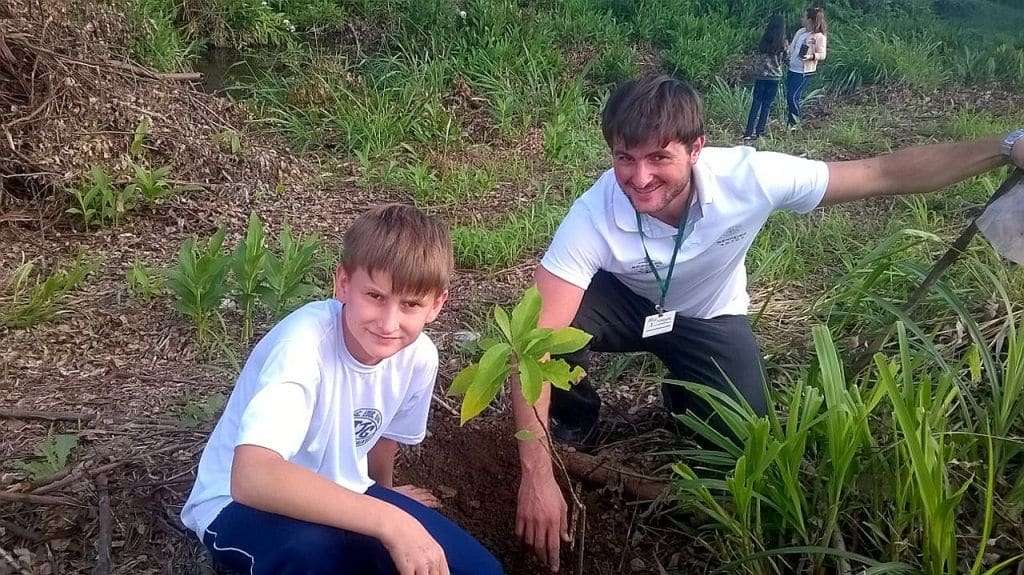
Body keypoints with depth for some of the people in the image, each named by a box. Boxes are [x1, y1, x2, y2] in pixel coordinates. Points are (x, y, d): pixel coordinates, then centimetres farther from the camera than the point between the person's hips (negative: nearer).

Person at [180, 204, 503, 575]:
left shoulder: (419, 356, -11)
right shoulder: (305, 340, -31)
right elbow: (251, 478, -44)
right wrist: (388, 521, -44)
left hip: (336, 498, 6)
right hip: (240, 505, -6)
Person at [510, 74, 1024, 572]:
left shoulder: (746, 177, -34)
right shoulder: (593, 216, -37)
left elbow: (886, 175, -24)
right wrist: (537, 474, -46)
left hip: (708, 318, 1)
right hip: (626, 303, -1)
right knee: (553, 324, -32)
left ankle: (682, 393, 20)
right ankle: (570, 426, 1)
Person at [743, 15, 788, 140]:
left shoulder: (763, 41, -1)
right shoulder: (783, 44, -7)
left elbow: (756, 59, 4)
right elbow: (785, 61, 1)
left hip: (760, 76, 1)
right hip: (775, 77, -1)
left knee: (756, 104, 6)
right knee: (767, 105, 6)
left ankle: (749, 132, 0)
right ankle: (759, 132, 7)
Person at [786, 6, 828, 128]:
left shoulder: (819, 36, -11)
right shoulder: (800, 32, 10)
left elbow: (822, 54, -15)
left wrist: (811, 56, -30)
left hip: (804, 72, -7)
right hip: (792, 69, 7)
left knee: (794, 97, -10)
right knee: (788, 96, 10)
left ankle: (794, 124, 4)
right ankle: (790, 119, 24)